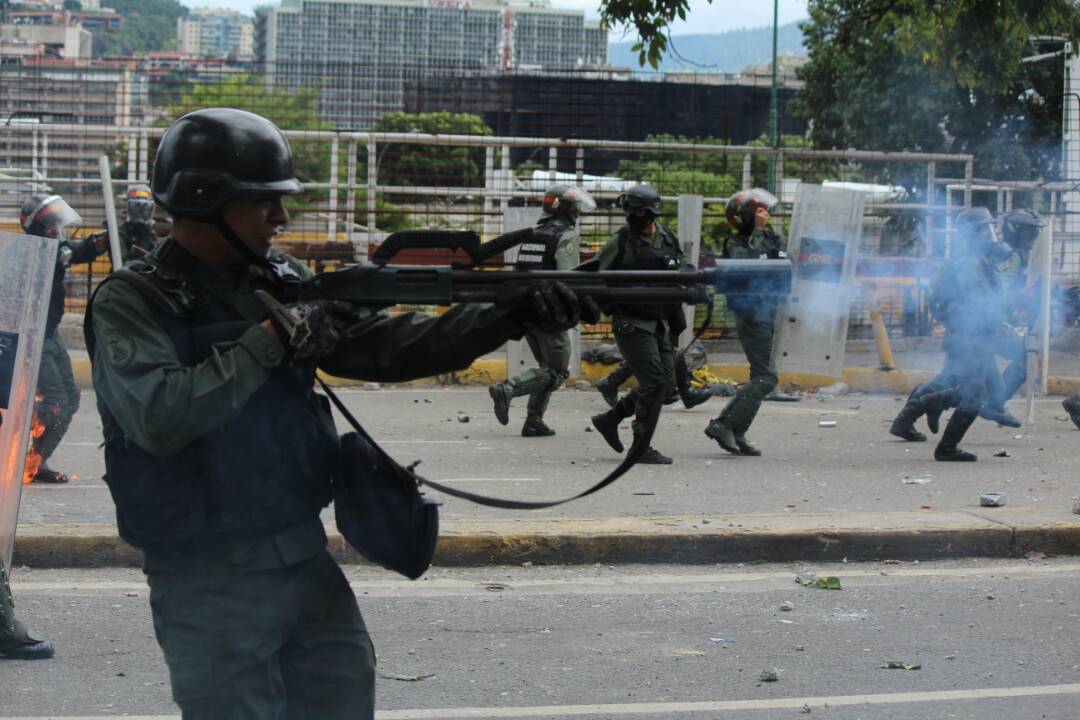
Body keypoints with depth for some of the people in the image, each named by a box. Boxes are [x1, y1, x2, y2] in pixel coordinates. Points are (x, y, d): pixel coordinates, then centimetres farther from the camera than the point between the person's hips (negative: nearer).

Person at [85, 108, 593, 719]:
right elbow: (158, 417, -26)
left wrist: (512, 316, -6)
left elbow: (391, 346, 4)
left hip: (311, 563, 6)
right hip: (210, 587, -6)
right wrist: (271, 339, -20)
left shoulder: (286, 283, 6)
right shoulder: (131, 302, -11)